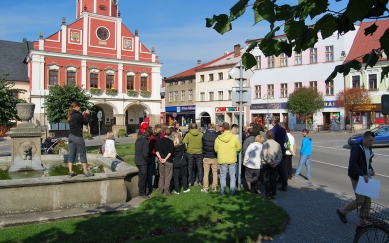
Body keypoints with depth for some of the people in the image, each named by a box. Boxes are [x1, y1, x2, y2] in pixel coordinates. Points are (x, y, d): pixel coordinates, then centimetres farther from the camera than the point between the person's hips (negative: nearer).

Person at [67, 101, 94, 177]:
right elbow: (85, 122, -6)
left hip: (71, 136, 8)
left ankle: (71, 172, 9)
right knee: (82, 154, -1)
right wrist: (87, 114, 6)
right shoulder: (77, 115, -15)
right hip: (77, 137, -8)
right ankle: (86, 172, 2)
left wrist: (83, 115, 15)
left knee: (71, 154, 9)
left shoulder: (70, 115, 10)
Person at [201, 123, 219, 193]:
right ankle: (214, 187, 12)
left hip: (206, 157, 0)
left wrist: (203, 156, 8)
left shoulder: (204, 135, -6)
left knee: (206, 173, 8)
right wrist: (218, 156, 10)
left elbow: (203, 146, -1)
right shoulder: (216, 136, -8)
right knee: (215, 173, 11)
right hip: (214, 157, 0)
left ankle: (205, 188, 9)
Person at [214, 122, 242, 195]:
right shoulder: (234, 137, -10)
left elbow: (216, 149, -1)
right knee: (232, 176, 11)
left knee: (223, 176, 13)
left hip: (222, 160, 1)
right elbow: (239, 147, -2)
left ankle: (222, 191, 17)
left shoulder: (218, 138, -8)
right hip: (232, 160, -1)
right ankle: (232, 191, 13)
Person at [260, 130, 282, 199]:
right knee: (274, 179, 13)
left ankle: (268, 194, 7)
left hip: (266, 164, -4)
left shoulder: (265, 144, -13)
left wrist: (270, 163, -10)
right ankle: (274, 194, 17)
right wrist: (275, 163, -6)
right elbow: (280, 155, -1)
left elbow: (265, 156, -17)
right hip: (274, 165, 4)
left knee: (267, 179, 4)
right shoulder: (277, 144, 2)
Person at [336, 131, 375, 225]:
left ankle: (363, 222, 21)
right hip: (357, 178, -8)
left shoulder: (369, 149, 9)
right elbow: (352, 163, -27)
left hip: (365, 178, 8)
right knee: (360, 200, -4)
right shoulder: (356, 148, -17)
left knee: (367, 200, 9)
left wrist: (371, 170, 2)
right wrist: (362, 174, -33)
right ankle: (342, 211, 17)